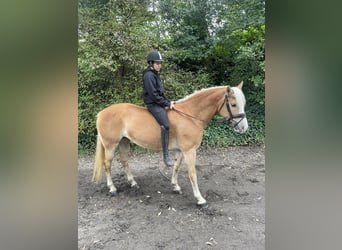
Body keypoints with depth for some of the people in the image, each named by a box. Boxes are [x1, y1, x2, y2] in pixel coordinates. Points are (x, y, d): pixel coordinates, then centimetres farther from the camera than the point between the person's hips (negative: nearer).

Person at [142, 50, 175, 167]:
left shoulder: (155, 74, 17)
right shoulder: (149, 75, -13)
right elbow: (153, 95, -20)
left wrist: (168, 102, 7)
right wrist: (167, 103, -16)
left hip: (159, 103, 11)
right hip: (153, 104, -11)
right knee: (165, 125, -26)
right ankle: (166, 155, -21)